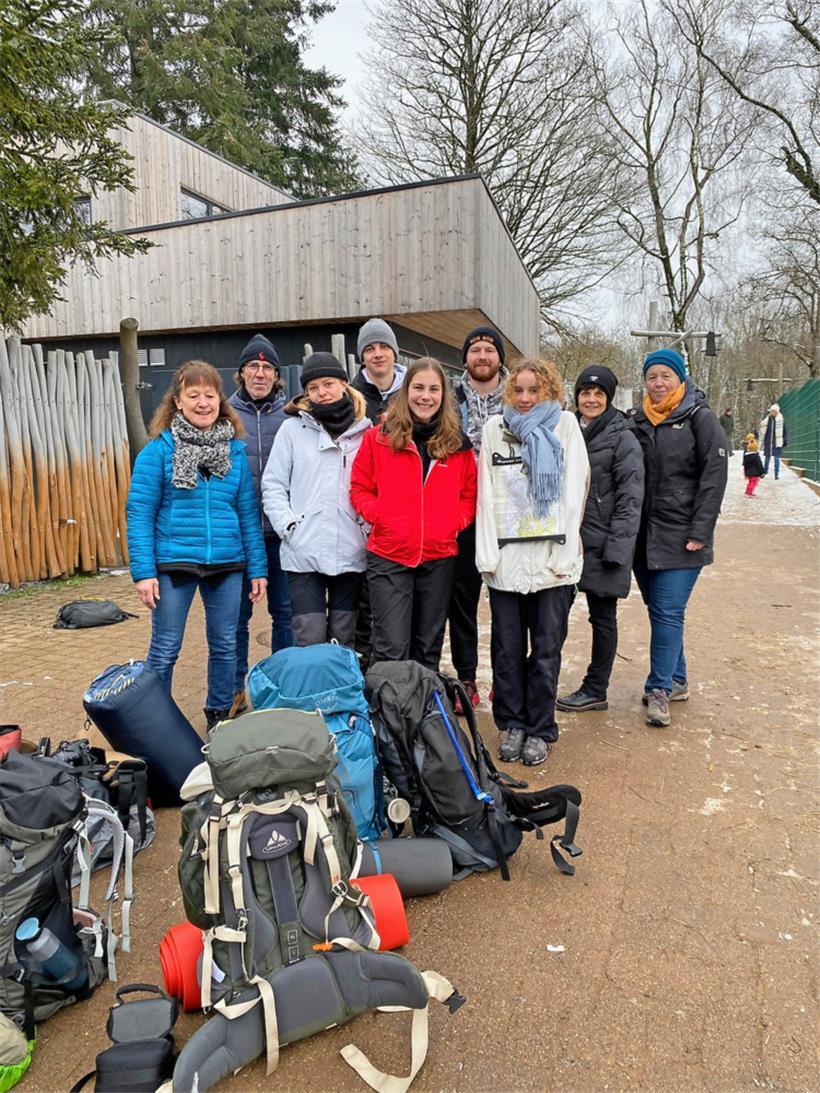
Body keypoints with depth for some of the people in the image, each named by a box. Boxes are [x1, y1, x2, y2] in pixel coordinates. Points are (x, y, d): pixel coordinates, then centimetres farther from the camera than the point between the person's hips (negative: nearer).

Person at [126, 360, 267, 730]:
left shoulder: (235, 449, 5)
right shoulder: (159, 449, -5)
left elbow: (248, 512, 5)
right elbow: (139, 512, -7)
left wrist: (257, 568, 3)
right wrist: (143, 571, -13)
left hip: (227, 564, 3)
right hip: (174, 562, -3)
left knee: (224, 646, 13)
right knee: (164, 650, 6)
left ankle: (219, 714, 33)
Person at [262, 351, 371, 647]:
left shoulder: (365, 431, 9)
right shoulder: (294, 428, 4)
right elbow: (273, 484, 2)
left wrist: (373, 528, 0)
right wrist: (289, 526, -9)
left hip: (351, 554, 2)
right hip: (304, 553, -2)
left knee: (343, 642, 11)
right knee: (309, 642, -5)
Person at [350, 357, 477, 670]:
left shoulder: (458, 443, 6)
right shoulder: (379, 437, 0)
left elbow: (470, 493, 12)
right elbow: (359, 489, 5)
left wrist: (455, 522, -4)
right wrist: (380, 517, -10)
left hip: (439, 556, 3)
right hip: (388, 555, -3)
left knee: (429, 647, 16)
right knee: (392, 649, -5)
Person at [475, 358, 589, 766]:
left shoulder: (565, 425, 6)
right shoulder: (495, 428, 9)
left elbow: (574, 491, 1)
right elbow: (486, 495, 5)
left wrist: (565, 554, -7)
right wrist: (487, 554, -3)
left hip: (552, 558, -1)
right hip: (505, 557, 1)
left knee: (546, 649, 5)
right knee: (507, 648, 8)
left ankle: (540, 729, 20)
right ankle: (511, 724, 25)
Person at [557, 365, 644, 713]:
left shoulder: (622, 438, -6)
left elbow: (630, 498, -12)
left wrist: (616, 547, -17)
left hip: (602, 545, -5)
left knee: (602, 617, 7)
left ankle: (595, 690, 19)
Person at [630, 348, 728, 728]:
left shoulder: (700, 418, -3)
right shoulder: (639, 422, 11)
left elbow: (714, 476, -9)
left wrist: (700, 532, -14)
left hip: (680, 538, -5)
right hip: (644, 536, 5)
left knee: (667, 613, -8)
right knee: (659, 611, 12)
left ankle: (659, 689, 1)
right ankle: (676, 681, 25)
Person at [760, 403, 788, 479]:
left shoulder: (780, 420, -4)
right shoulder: (766, 420, 1)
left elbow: (785, 430, 1)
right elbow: (762, 431, 7)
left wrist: (785, 440, -5)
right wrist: (761, 442, 8)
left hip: (777, 442, -2)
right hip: (768, 442, 2)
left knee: (777, 458, 2)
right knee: (767, 457, 14)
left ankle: (777, 474, 9)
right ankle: (765, 471, 34)